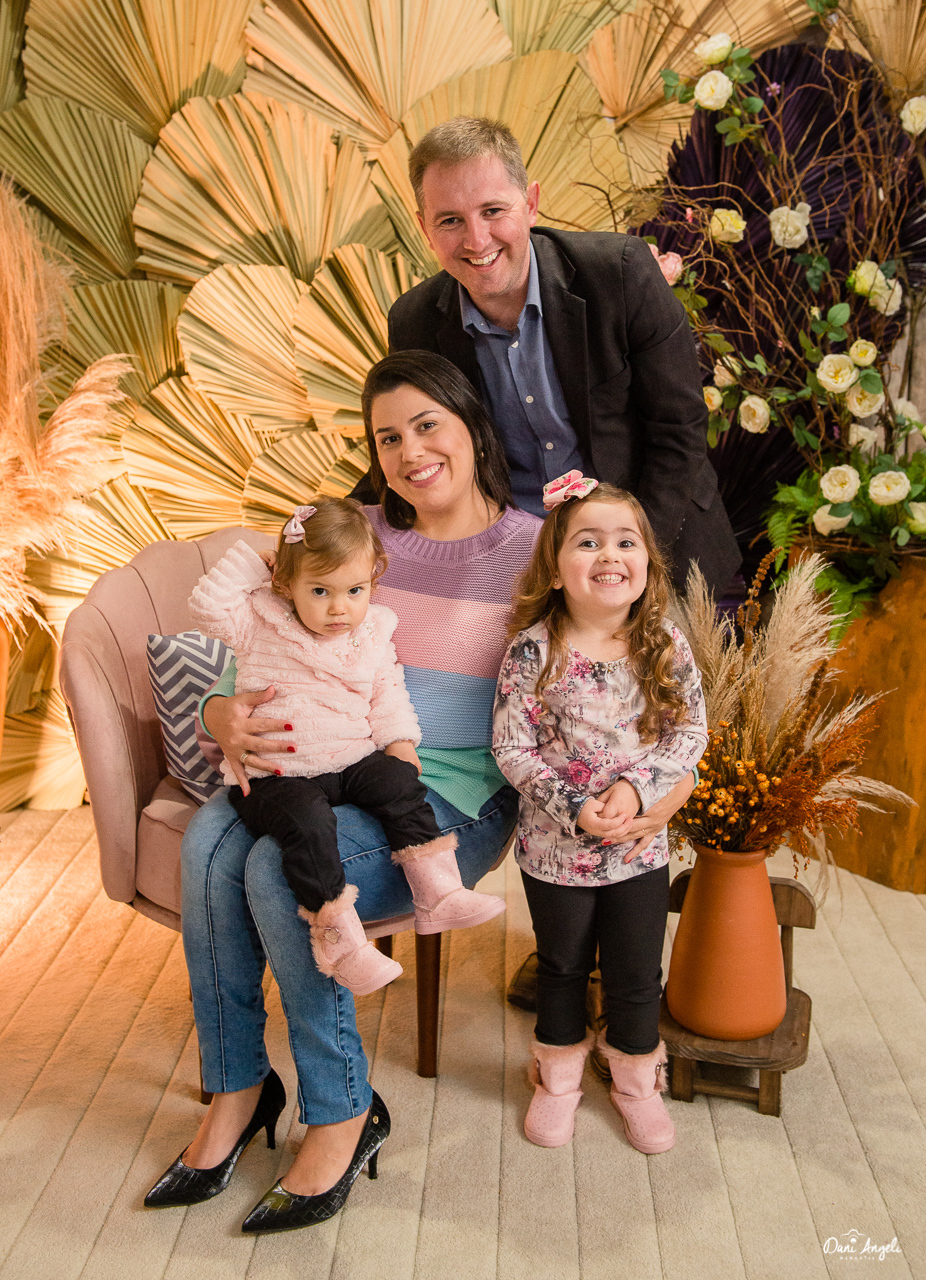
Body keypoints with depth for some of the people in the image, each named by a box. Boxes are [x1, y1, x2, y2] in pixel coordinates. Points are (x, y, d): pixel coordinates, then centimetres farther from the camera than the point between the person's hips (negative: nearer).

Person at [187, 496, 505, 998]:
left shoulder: (373, 636, 9)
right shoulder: (260, 626, 0)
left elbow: (389, 697, 15)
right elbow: (206, 606, -12)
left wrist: (400, 741, 0)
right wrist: (250, 563, -7)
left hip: (352, 763, 4)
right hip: (276, 775, -4)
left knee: (400, 782, -23)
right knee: (308, 823, -32)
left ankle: (438, 892, -21)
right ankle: (339, 938, -28)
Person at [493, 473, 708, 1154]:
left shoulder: (666, 644, -8)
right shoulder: (533, 651, -15)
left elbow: (691, 733, -6)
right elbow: (512, 749, -14)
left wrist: (636, 786, -20)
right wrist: (575, 808, -23)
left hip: (641, 846, 1)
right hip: (555, 847, -1)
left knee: (637, 972, 16)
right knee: (562, 966, 19)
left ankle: (636, 1078, 41)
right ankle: (560, 1074, 43)